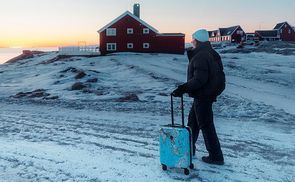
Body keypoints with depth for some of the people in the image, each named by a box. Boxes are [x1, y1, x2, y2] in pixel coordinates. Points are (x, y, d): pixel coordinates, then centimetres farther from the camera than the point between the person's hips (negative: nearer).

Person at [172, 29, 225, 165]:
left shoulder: (200, 57, -22)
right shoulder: (212, 53, 11)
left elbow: (199, 79, -29)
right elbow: (219, 75, 16)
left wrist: (183, 88, -27)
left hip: (202, 96, -11)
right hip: (209, 93, 11)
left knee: (206, 125, -1)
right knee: (193, 120, 22)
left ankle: (216, 157, 10)